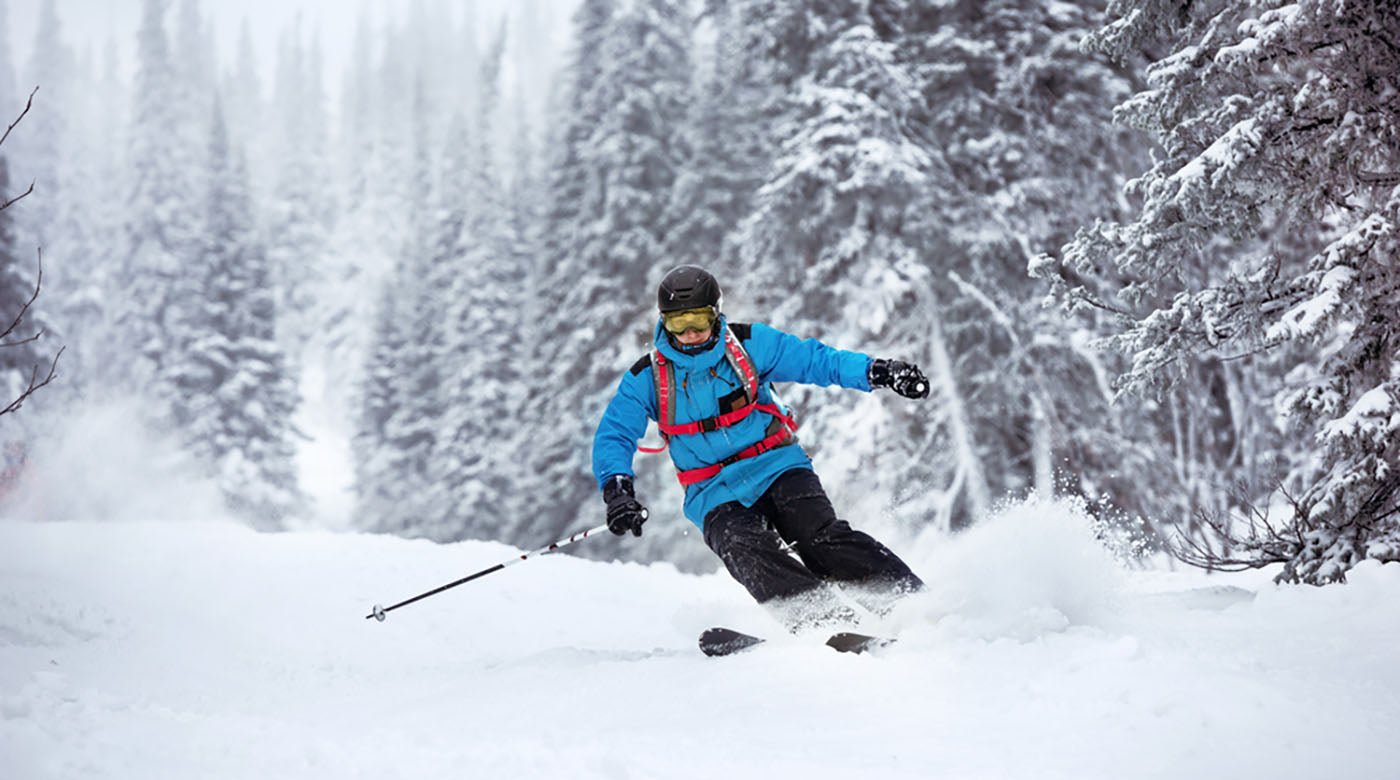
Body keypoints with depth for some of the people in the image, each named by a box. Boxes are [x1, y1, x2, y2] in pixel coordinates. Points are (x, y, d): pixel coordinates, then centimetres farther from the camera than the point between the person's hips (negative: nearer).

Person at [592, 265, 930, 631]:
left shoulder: (750, 344, -1)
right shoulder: (647, 378, -1)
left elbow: (813, 359, 0)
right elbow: (613, 436, -3)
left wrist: (876, 371, -14)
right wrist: (617, 489, -22)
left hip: (777, 466, 0)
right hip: (717, 494, 0)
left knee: (820, 536, -24)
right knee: (743, 547, -31)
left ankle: (910, 598, -25)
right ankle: (825, 620, -41)